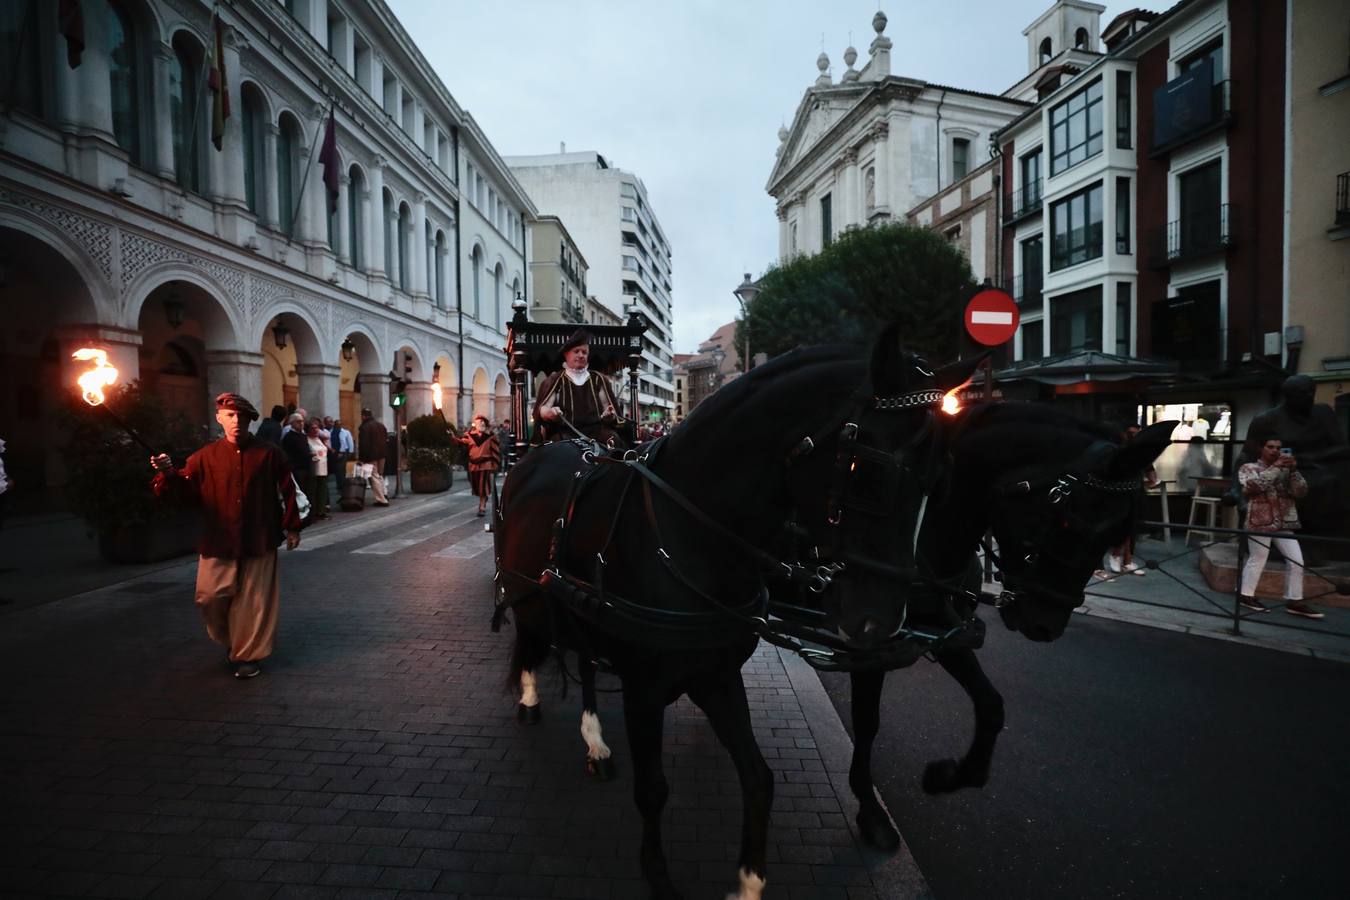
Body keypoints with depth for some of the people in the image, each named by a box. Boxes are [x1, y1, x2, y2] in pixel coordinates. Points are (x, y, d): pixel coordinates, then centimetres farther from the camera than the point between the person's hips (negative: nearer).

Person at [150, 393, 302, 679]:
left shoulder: (268, 453, -1)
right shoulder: (206, 456, 4)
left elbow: (287, 491, 1)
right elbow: (189, 489, 0)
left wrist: (292, 526, 1)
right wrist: (170, 474, -20)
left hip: (258, 541, -2)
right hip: (218, 540, 2)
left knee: (253, 601, 4)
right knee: (210, 597, 6)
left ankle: (248, 655, 19)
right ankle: (232, 642, 32)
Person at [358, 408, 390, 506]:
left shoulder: (365, 427, -14)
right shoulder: (380, 424, 11)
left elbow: (364, 444, -17)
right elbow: (387, 439, 15)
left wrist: (362, 457, -13)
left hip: (371, 455, -8)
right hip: (382, 454, 8)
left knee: (374, 477, -4)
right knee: (380, 475, 20)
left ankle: (381, 499, -7)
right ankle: (383, 495, 19)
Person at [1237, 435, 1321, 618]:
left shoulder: (1286, 470, 15)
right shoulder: (1249, 468, 2)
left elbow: (1301, 492, 4)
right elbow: (1254, 485, -17)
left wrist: (1293, 470, -10)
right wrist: (1275, 467, -18)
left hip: (1285, 522, 5)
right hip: (1260, 521, -5)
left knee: (1296, 560, 4)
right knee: (1257, 560, -1)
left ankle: (1294, 601, 13)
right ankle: (1246, 595, 11)